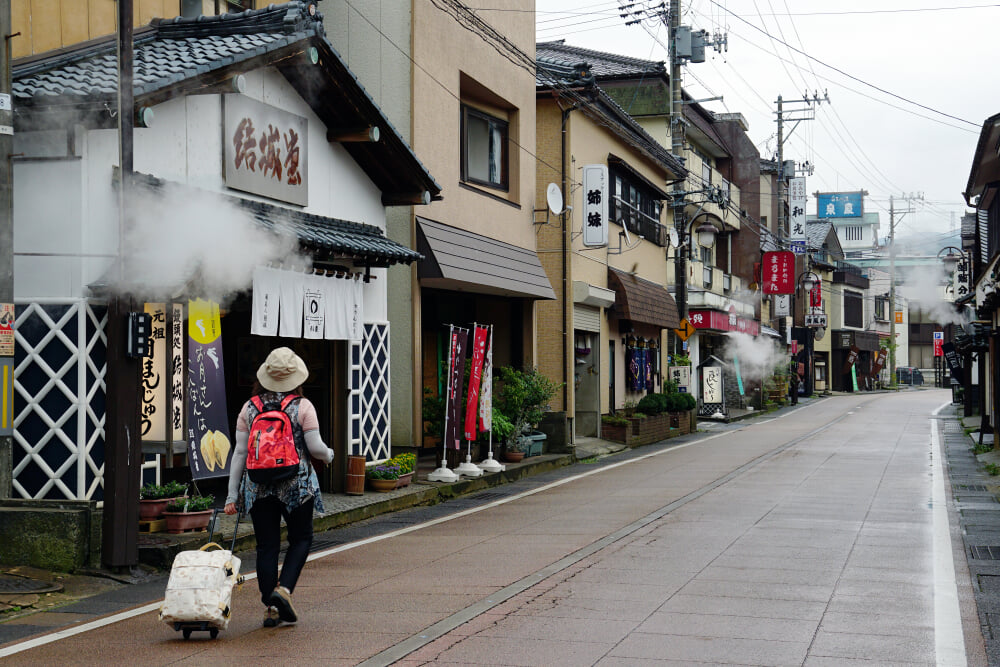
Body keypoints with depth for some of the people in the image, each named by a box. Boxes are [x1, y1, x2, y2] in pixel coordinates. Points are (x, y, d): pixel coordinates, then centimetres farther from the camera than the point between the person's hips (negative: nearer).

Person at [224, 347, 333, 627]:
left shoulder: (249, 408, 2)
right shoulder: (303, 407, -5)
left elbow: (240, 452, 1)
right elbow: (316, 448, -9)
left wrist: (232, 494, 4)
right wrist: (329, 455, 16)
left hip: (258, 486, 2)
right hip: (296, 485, -2)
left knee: (267, 545, 7)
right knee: (301, 538, 14)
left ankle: (271, 607, 7)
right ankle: (283, 589, -4)